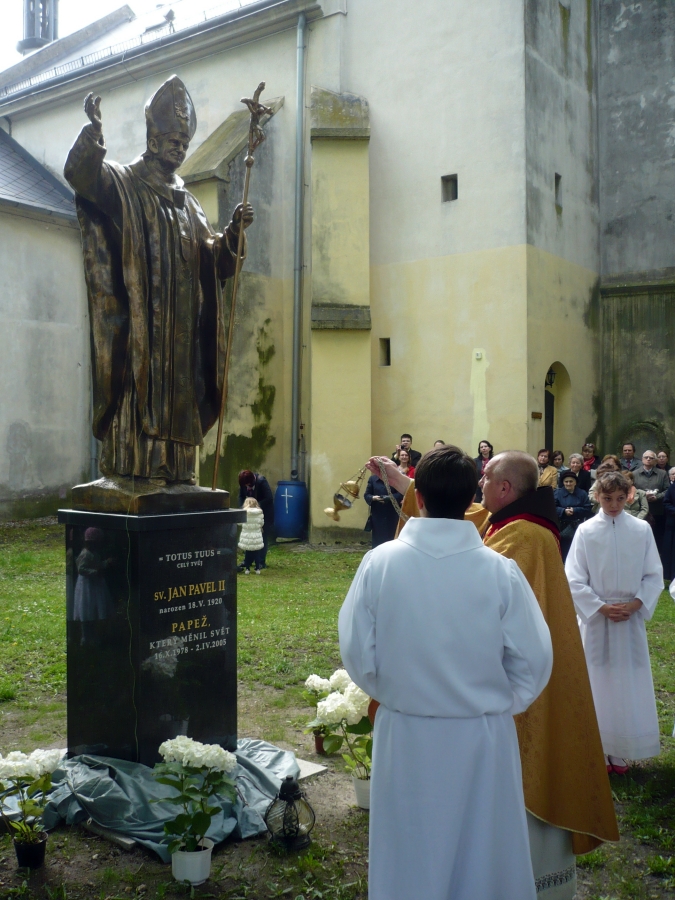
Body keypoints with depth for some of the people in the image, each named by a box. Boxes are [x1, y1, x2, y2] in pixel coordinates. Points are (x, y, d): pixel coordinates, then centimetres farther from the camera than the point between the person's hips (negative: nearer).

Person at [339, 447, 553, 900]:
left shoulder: (379, 563, -14)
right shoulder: (501, 570, -16)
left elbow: (357, 652, -7)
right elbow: (533, 662, -9)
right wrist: (500, 704, 10)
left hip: (404, 735, 1)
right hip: (483, 736, 0)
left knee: (409, 856, 20)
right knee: (482, 854, 20)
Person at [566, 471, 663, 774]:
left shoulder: (642, 529, -2)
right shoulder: (586, 531, -5)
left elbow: (654, 575, 2)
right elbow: (574, 580, -5)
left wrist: (635, 604, -11)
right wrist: (601, 607, -12)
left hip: (632, 617, 1)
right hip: (596, 617, -1)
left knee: (630, 686, 6)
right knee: (597, 684, 4)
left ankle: (620, 754, 17)